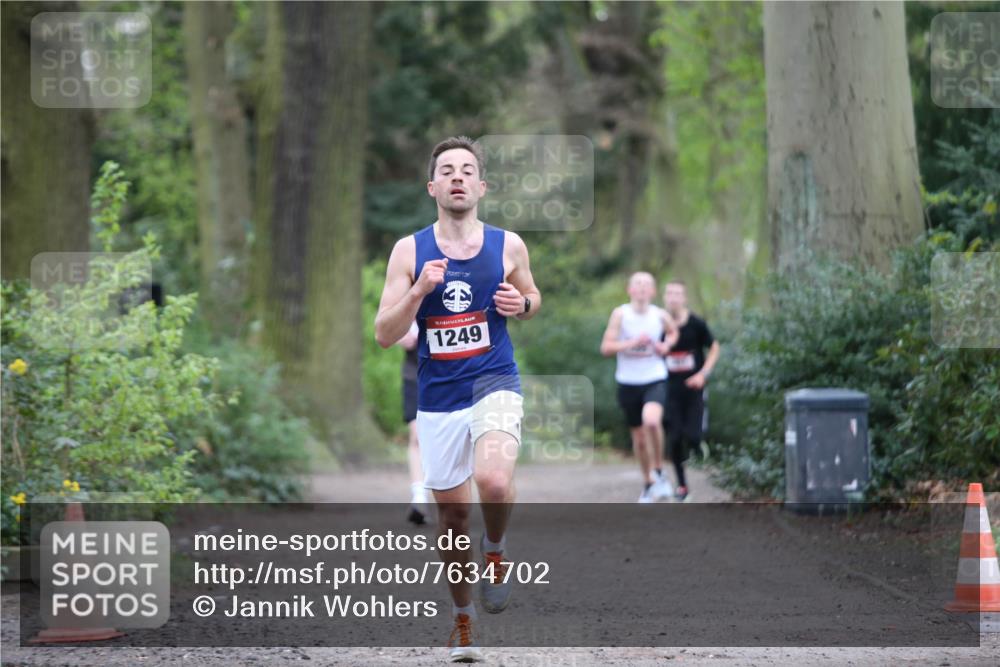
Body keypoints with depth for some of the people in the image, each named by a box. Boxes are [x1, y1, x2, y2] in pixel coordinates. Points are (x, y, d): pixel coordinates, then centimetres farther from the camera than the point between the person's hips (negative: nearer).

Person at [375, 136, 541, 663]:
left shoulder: (508, 246, -1)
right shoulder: (409, 251, -3)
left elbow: (532, 298, 18)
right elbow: (384, 335, -4)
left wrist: (521, 304, -5)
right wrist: (420, 290, -20)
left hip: (494, 385, -1)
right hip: (438, 399, 1)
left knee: (493, 481, -29)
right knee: (452, 514, 11)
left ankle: (496, 550, 4)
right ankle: (462, 616, 33)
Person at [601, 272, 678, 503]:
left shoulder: (660, 315, -2)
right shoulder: (620, 314, -7)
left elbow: (672, 332, 20)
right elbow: (606, 347, -11)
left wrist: (666, 346, 0)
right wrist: (633, 343, -22)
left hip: (655, 380, -1)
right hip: (628, 382, 1)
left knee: (651, 421, -29)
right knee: (639, 438, 9)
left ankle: (658, 471, -8)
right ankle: (648, 484, 30)